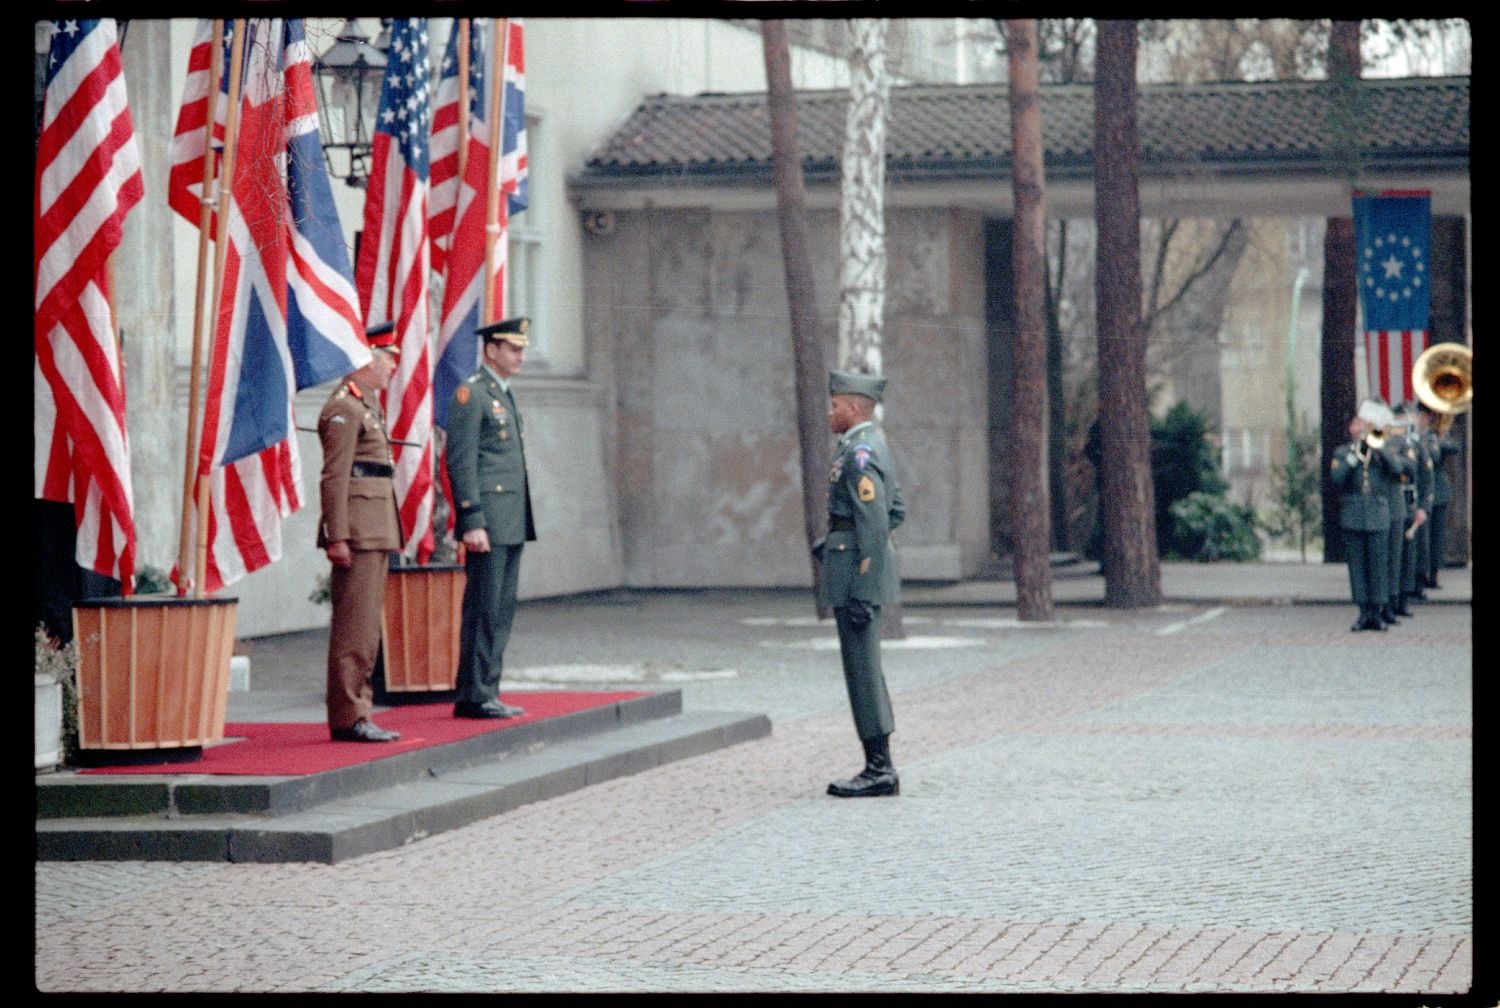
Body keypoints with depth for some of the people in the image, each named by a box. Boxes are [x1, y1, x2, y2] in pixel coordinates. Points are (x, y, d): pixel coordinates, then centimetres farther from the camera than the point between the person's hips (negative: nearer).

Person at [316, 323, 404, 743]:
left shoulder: (366, 406, 19)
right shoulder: (343, 408, -12)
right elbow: (334, 477, -18)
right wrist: (337, 536, -22)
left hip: (376, 532, 10)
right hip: (359, 532, -10)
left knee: (365, 626, 11)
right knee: (355, 626, -8)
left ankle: (357, 713, 15)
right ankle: (348, 718, -7)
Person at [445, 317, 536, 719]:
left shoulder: (504, 395, 19)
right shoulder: (470, 394, -10)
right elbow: (460, 462, -15)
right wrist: (472, 522, -21)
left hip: (511, 525, 9)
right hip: (489, 525, -9)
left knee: (502, 610, 10)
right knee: (484, 610, -7)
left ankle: (488, 692, 14)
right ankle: (473, 697, -4)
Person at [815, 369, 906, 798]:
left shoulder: (860, 453, -17)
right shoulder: (874, 445, 15)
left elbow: (876, 522, -22)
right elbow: (895, 510, 23)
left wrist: (861, 592, -22)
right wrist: (837, 540, 20)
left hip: (858, 572, -11)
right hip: (867, 563, 11)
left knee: (862, 667, -7)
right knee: (865, 667, 13)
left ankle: (879, 770, -4)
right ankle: (879, 767, 16)